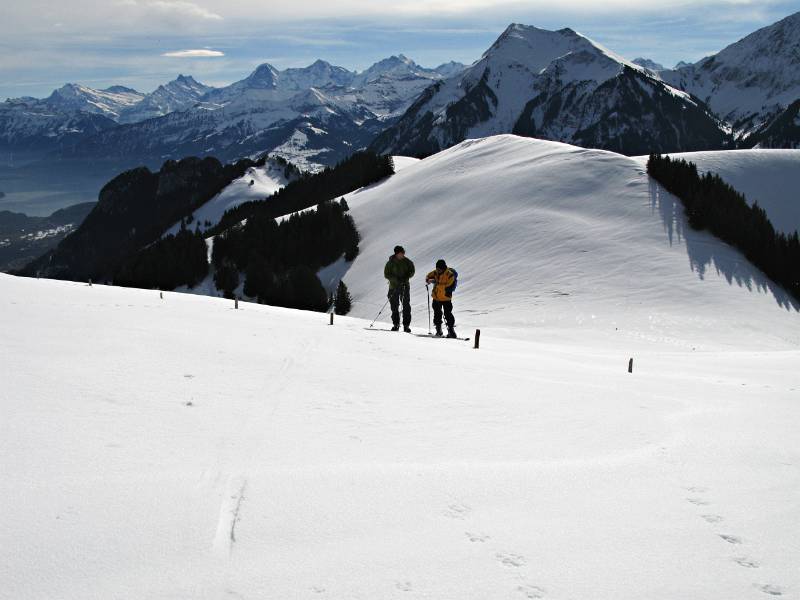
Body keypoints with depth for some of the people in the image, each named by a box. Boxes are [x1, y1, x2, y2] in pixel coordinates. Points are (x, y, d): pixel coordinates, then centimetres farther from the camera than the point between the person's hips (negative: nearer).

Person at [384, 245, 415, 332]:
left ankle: (406, 325, -2)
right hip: (394, 286, -1)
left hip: (405, 286, 1)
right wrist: (396, 279, -17)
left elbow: (412, 271, 6)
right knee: (394, 306, 4)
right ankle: (396, 324, 17)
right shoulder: (390, 262, -6)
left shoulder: (407, 261, -1)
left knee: (406, 306, -5)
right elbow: (386, 274, -5)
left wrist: (406, 277, -13)